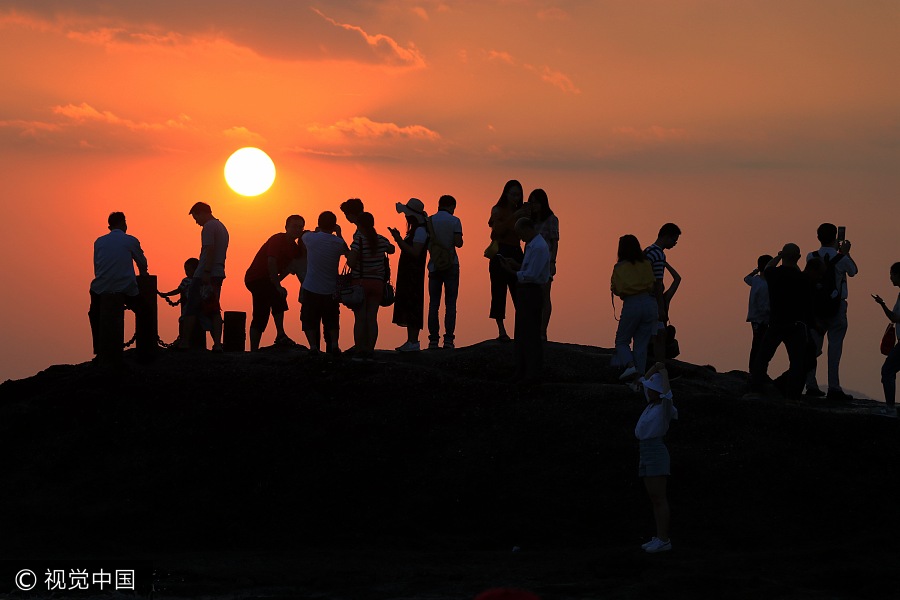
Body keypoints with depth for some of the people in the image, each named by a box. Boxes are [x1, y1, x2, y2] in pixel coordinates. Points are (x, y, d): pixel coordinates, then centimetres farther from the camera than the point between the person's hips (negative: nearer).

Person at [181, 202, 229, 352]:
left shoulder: (208, 227, -8)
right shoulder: (222, 228, 21)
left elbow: (209, 249, -19)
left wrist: (206, 272, -24)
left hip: (205, 275, -9)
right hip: (219, 274, 9)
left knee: (191, 309, -4)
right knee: (214, 310, 8)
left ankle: (185, 343, -4)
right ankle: (217, 344, -1)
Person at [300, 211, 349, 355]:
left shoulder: (310, 238, -6)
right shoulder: (338, 242, -7)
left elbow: (302, 240, 19)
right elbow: (347, 252, 15)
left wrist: (317, 231, 32)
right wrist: (339, 234, 18)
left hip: (310, 289, -1)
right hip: (331, 290, 1)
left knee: (309, 321, 8)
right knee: (332, 322, 16)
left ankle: (313, 346, -6)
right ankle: (334, 345, 1)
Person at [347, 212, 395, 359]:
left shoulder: (359, 240, -12)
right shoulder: (381, 240, 3)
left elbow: (351, 262, -19)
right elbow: (391, 249, 25)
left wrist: (348, 255, 2)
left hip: (360, 282, -4)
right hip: (377, 283, 4)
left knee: (360, 318, -1)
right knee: (372, 318, 6)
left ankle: (359, 350, -3)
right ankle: (370, 349, 4)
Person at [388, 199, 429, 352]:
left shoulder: (420, 231, -14)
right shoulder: (414, 230, 17)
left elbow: (415, 253, -22)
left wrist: (399, 240, -20)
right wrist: (398, 238, 10)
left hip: (414, 274, -11)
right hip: (408, 274, 11)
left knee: (411, 306, -10)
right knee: (407, 306, 11)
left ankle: (413, 342, -10)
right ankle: (411, 341, 13)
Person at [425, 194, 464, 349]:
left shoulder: (429, 221, 4)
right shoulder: (454, 221, -2)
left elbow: (426, 243, -1)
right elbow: (458, 243, -10)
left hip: (434, 265, 2)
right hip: (451, 265, -2)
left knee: (433, 303, 4)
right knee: (450, 303, 0)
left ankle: (433, 340, -2)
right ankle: (448, 339, -7)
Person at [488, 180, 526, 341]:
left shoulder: (520, 213, 13)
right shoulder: (497, 210, 1)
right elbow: (499, 230, -14)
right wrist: (514, 217, -22)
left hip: (515, 253, 4)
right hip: (500, 253, -4)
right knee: (499, 292, -5)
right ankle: (501, 330, -4)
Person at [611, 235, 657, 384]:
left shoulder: (620, 267, -3)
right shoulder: (646, 264, 8)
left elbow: (616, 289, -9)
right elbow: (653, 284, 8)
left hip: (631, 304, -3)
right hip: (650, 303, 3)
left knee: (621, 341, 10)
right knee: (642, 344, 9)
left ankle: (630, 365, -15)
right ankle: (639, 375, 3)